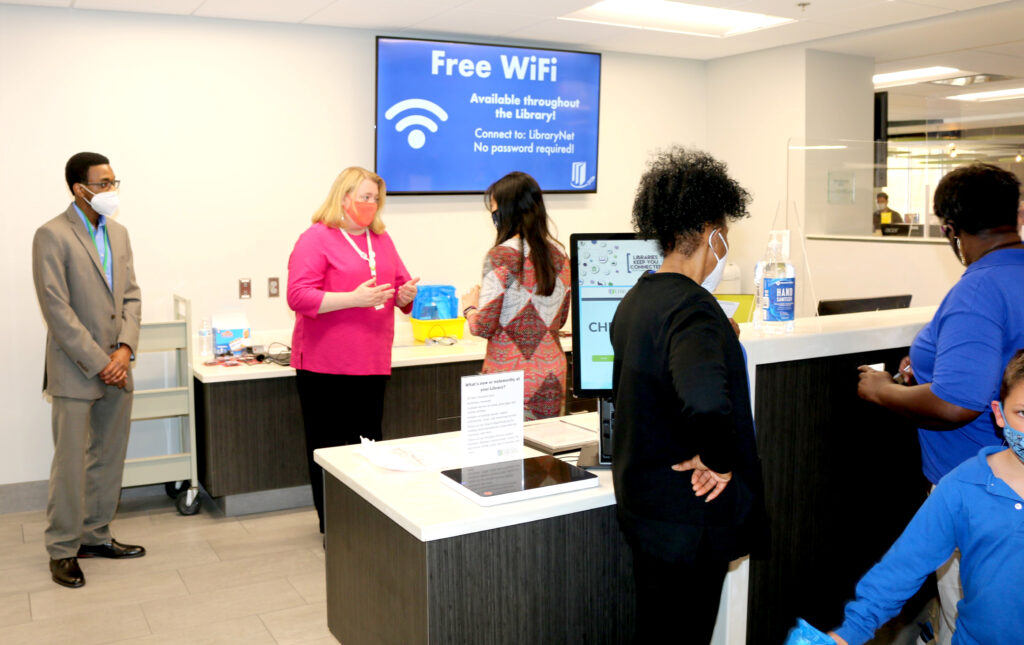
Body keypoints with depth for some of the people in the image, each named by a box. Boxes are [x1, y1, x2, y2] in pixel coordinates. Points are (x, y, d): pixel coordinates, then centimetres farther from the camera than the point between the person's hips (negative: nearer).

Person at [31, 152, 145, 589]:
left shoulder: (118, 233, 11)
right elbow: (57, 310, -14)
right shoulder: (52, 236, -9)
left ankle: (95, 536, 27)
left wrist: (125, 348, -6)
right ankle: (63, 550, 15)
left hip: (117, 367, 6)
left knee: (109, 460, 13)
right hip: (76, 371, -6)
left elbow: (131, 296, 10)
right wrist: (99, 363, -15)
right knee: (70, 463, 2)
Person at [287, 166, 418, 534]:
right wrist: (354, 299, -21)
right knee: (329, 448, 1)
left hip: (372, 364, 6)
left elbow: (400, 285, 23)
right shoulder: (316, 239, -5)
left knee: (368, 444, 8)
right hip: (325, 366, -6)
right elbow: (298, 296, -14)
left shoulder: (382, 240, 16)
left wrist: (406, 294, -2)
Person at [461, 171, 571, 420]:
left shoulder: (501, 256, -12)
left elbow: (483, 327, -11)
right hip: (552, 377, 6)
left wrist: (469, 307, 8)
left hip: (512, 376, -6)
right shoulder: (558, 253, 6)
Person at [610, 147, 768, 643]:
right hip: (688, 516, -9)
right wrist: (719, 461, -25)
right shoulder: (694, 309, -23)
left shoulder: (635, 300, 6)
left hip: (640, 504, 9)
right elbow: (705, 399, -42)